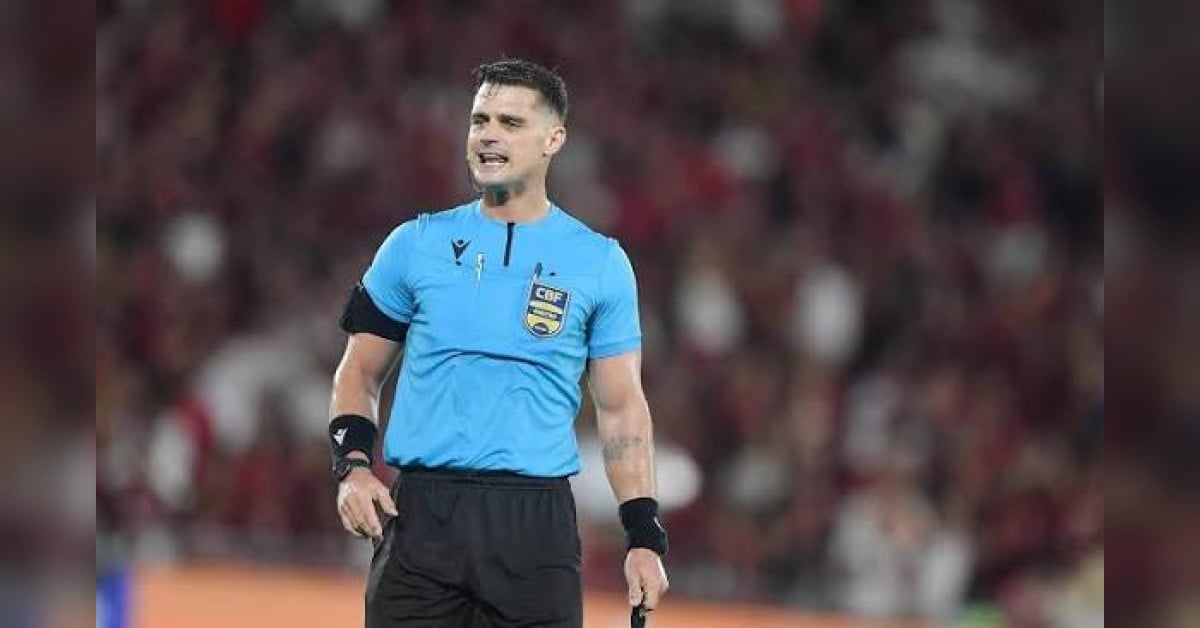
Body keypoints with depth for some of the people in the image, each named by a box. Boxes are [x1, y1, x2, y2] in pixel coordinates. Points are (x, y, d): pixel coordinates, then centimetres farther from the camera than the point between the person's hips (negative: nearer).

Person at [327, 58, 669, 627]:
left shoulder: (600, 262, 7)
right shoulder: (415, 244, 9)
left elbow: (621, 408, 8)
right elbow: (360, 373, 14)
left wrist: (645, 537, 0)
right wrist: (352, 466, -4)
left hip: (537, 520, -1)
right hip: (420, 514, 1)